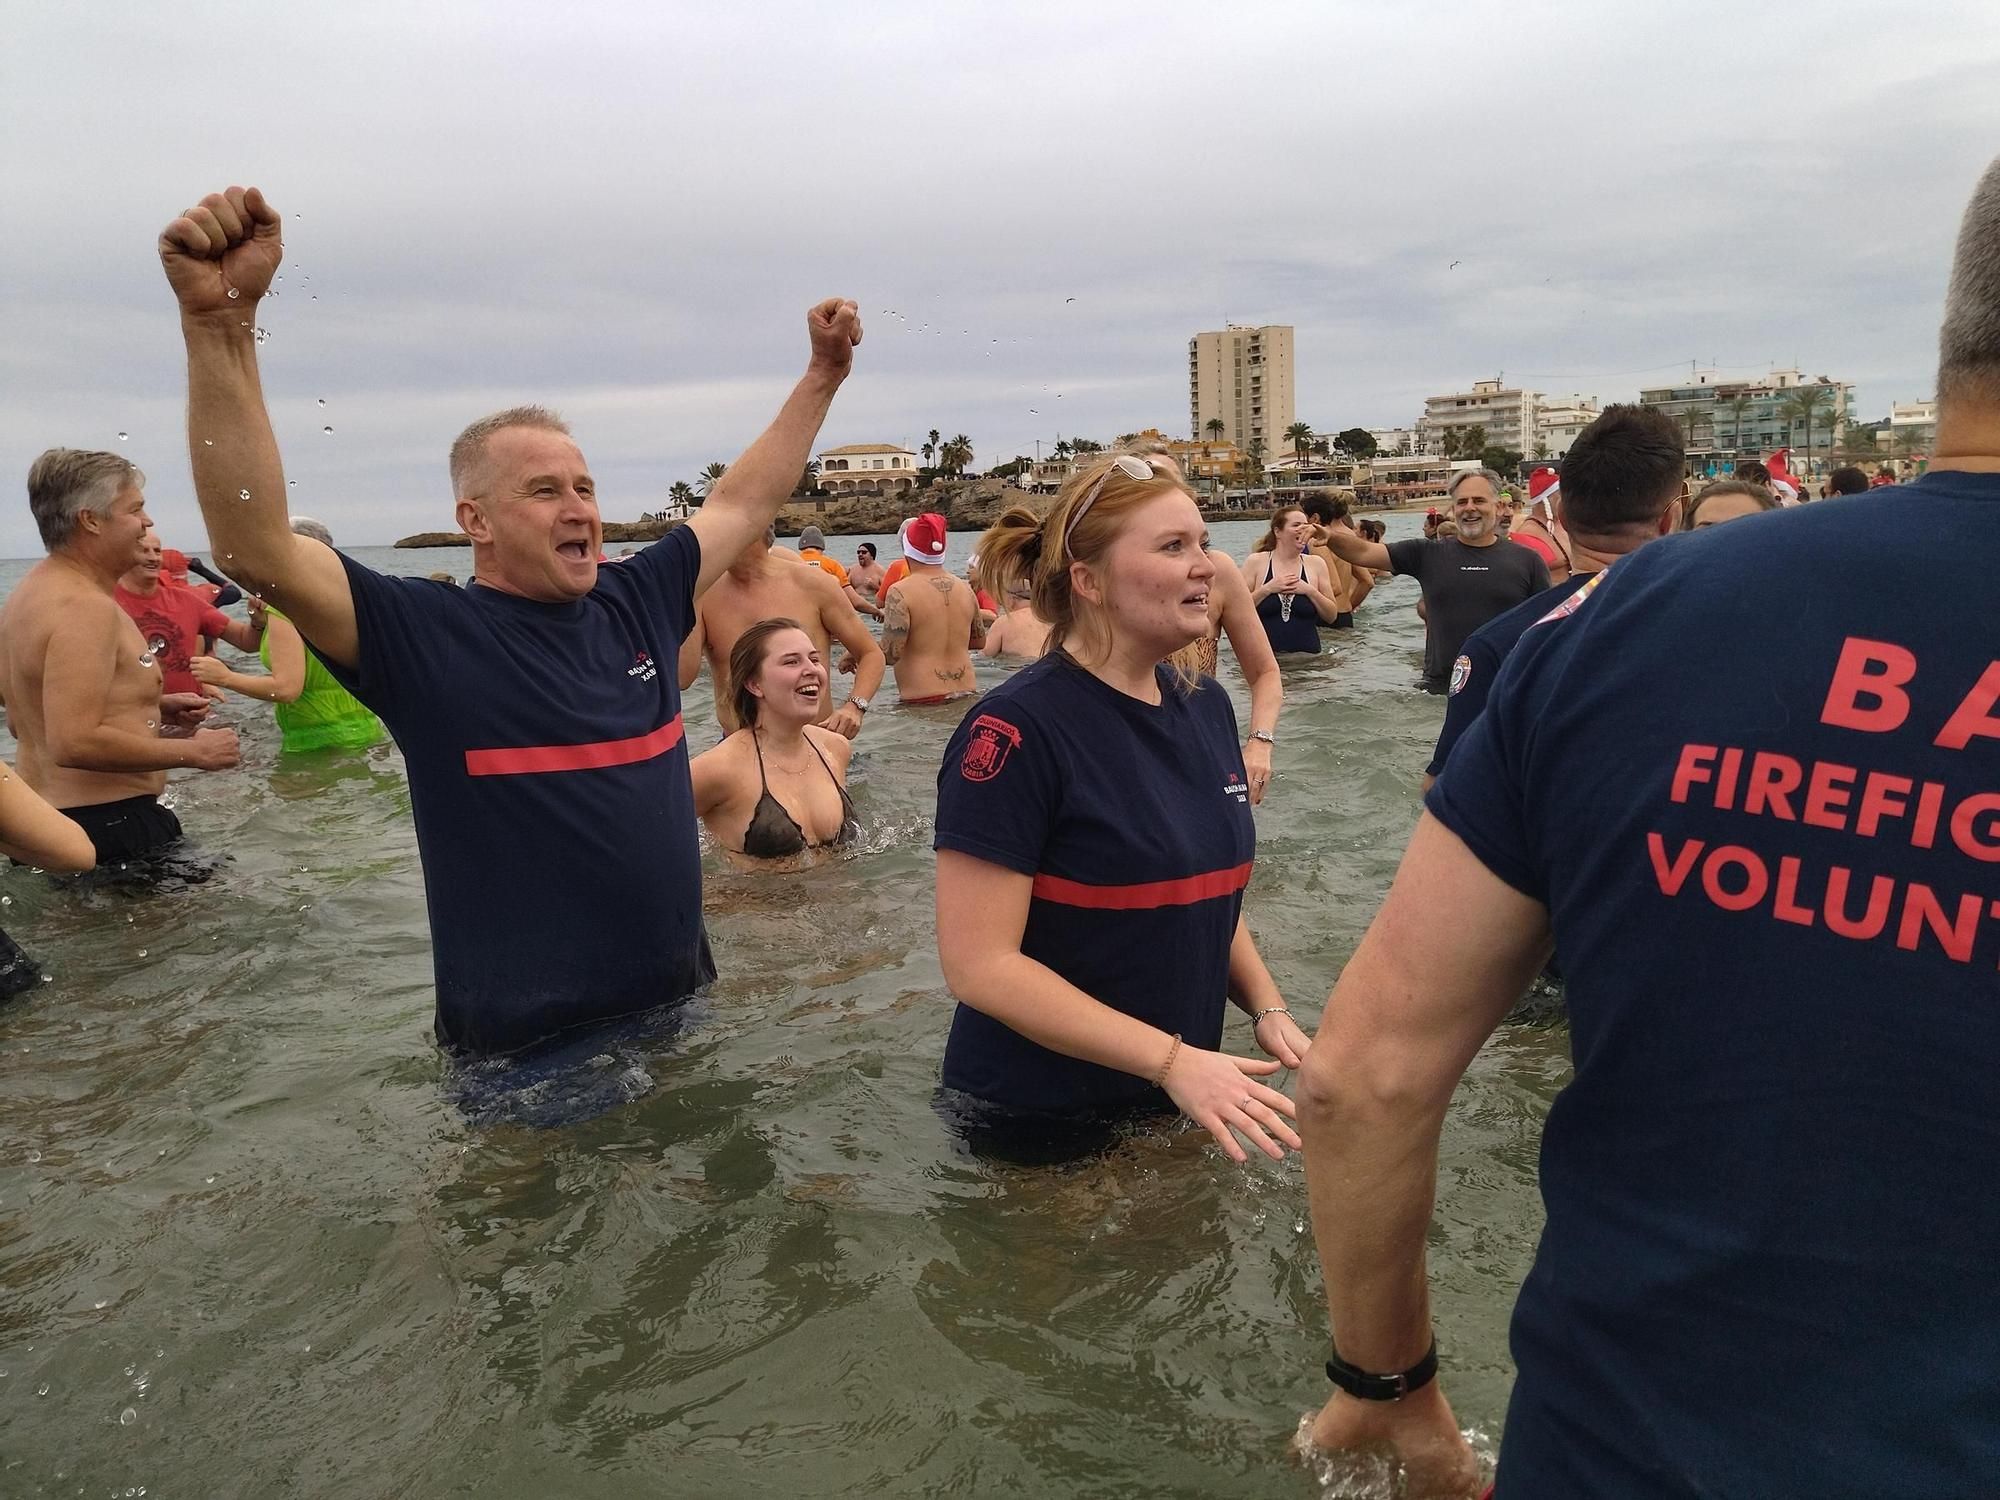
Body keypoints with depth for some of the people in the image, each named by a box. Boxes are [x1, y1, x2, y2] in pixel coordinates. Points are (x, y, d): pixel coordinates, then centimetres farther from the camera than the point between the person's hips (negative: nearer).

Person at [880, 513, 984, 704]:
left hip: (922, 701, -6)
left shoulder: (901, 592, -11)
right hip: (965, 695, 6)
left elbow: (890, 655, -17)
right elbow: (980, 641, 20)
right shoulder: (965, 588, 7)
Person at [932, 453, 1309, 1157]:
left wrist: (1266, 1008, -3)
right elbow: (979, 965, -24)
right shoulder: (1016, 729, -22)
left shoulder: (1206, 708, 2)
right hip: (1037, 1118, -6)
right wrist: (1171, 1059, -25)